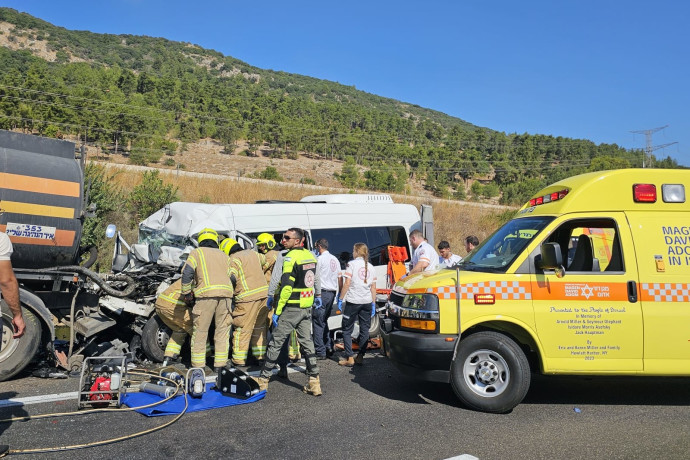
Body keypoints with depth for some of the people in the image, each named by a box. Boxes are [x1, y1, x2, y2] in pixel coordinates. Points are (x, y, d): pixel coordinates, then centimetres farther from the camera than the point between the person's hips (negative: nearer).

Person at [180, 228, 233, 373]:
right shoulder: (224, 255, 25)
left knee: (200, 331, 6)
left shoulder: (196, 253, 13)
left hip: (206, 293, -3)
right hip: (225, 292, 3)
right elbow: (230, 276, 16)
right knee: (222, 330, 12)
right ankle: (220, 364, 13)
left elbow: (187, 274, 1)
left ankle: (198, 365, 11)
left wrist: (187, 294, 6)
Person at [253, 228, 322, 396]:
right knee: (307, 342, 13)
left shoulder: (290, 258, -16)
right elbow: (316, 279, 22)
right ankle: (314, 382, 13)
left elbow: (286, 287, -21)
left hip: (292, 308, -8)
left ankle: (263, 379, 12)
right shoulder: (310, 256, 8)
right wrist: (317, 296, 38)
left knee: (275, 343, 3)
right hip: (307, 307, 8)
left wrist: (277, 311, -17)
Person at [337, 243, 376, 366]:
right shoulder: (371, 267, 10)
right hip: (367, 302, 5)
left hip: (353, 301, -4)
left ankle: (349, 358, 1)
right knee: (364, 330, 11)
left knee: (347, 330, 4)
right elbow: (373, 287, 8)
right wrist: (373, 304, 12)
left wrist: (340, 299, -6)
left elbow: (347, 283, -10)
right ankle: (360, 356, 12)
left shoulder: (352, 264, -4)